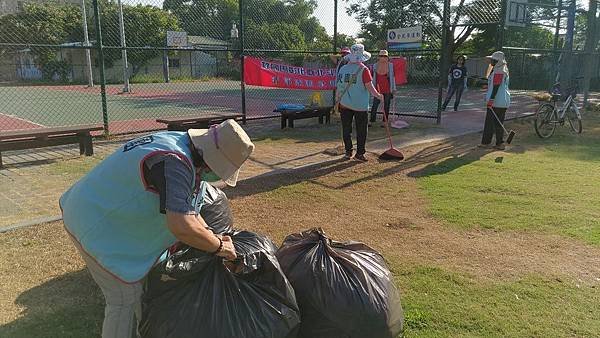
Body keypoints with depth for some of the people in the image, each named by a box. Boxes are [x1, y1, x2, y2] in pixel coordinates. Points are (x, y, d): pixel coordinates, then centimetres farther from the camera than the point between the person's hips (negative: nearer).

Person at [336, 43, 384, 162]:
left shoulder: (343, 69, 1)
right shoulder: (363, 69, -13)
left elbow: (338, 87, 6)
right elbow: (370, 87, -13)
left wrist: (337, 101, 17)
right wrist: (378, 96, 3)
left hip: (345, 104, 4)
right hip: (360, 105, -4)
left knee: (346, 129, 13)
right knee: (361, 130, 7)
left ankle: (348, 152, 19)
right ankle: (360, 153, 10)